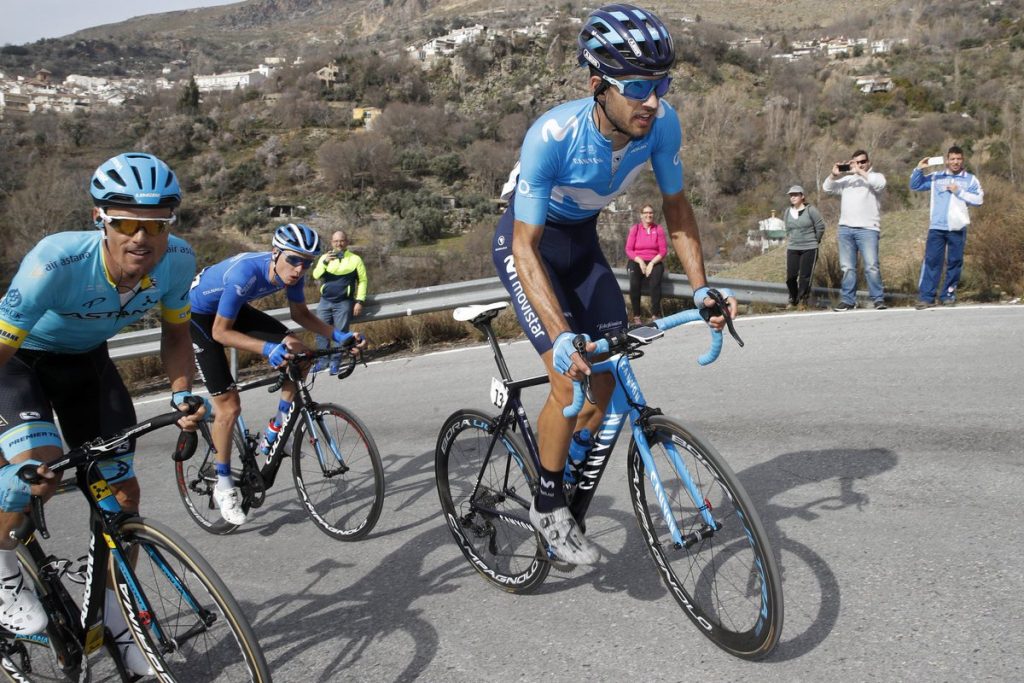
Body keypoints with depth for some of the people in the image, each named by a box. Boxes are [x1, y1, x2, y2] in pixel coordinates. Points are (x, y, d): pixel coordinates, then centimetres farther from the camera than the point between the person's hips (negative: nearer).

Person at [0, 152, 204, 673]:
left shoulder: (177, 260, -26)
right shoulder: (57, 262, -39)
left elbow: (175, 332, -6)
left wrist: (182, 393, -22)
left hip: (85, 359, 4)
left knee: (122, 493, 1)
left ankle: (112, 620, 23)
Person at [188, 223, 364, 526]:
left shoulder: (292, 272, -18)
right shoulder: (245, 273, -38)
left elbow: (301, 314, 0)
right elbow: (220, 332, -31)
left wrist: (337, 336, -13)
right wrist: (267, 348, -44)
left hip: (233, 308, 7)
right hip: (198, 314, -7)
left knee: (298, 353, -9)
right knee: (229, 405, -10)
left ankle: (274, 433, 7)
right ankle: (223, 485, 10)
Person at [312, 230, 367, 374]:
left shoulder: (355, 259, 5)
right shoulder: (325, 257, 11)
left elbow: (362, 281, 3)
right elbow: (316, 275, -3)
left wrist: (359, 301, -5)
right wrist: (325, 262, -19)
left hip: (344, 302, -3)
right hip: (325, 301, 3)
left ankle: (335, 362, -4)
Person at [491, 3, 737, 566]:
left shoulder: (661, 123, -22)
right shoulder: (552, 136, -35)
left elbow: (676, 208, -6)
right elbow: (527, 248, -32)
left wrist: (701, 289, -15)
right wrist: (561, 337, -42)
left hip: (582, 242, 5)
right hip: (526, 244, -5)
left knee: (606, 381, 1)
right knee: (570, 379, -18)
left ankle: (569, 497, 23)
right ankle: (547, 506, 5)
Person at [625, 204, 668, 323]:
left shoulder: (658, 229, 3)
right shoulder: (635, 228, 4)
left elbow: (663, 251, 0)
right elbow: (628, 249, 1)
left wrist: (652, 263, -13)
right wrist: (640, 261, -13)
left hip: (655, 262, 0)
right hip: (637, 261, 0)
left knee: (655, 283, -31)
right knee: (634, 284, -30)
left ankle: (656, 315, -23)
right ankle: (636, 316, -22)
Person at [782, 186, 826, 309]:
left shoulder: (810, 210, -7)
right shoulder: (788, 211, 8)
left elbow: (820, 227, -2)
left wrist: (815, 241, 5)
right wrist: (790, 241, 13)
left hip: (809, 249, -4)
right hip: (792, 249, 4)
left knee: (805, 276, -5)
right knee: (790, 276, 0)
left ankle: (803, 301, 5)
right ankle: (793, 301, 16)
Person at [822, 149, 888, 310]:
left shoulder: (875, 176, 9)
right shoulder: (845, 179, 19)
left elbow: (879, 184, -13)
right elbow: (827, 188, 12)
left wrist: (860, 172, -13)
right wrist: (834, 174, -6)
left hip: (867, 229, -4)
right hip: (845, 229, 4)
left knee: (871, 266, -11)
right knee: (847, 267, 4)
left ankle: (879, 299, -4)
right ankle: (848, 300, 9)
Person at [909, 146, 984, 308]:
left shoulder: (970, 179, 7)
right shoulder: (935, 177, 10)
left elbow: (979, 199, -1)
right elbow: (915, 186, 13)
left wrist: (959, 192, -9)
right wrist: (919, 169, -1)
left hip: (957, 228, 0)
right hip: (937, 227, 0)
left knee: (955, 262, 5)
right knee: (931, 261, -6)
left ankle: (948, 294, 15)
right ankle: (926, 296, -6)